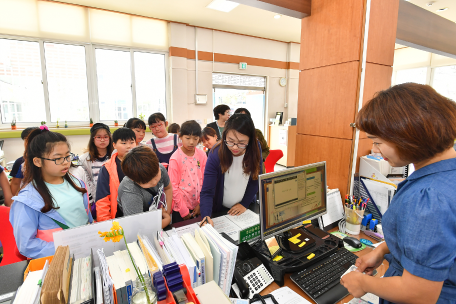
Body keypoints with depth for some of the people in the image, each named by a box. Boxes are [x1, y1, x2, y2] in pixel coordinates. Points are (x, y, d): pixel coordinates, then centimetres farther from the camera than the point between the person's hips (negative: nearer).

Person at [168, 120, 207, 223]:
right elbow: (173, 186, -11)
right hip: (180, 207, -3)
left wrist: (201, 203, -4)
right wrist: (183, 210, -10)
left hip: (198, 207, 3)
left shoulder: (202, 155, -4)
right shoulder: (175, 158, -13)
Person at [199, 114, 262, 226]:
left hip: (246, 207, 3)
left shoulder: (255, 148, -17)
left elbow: (256, 179, -7)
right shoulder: (216, 154, -25)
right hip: (220, 210, -2)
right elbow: (207, 192, -25)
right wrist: (206, 216, -39)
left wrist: (244, 203, -12)